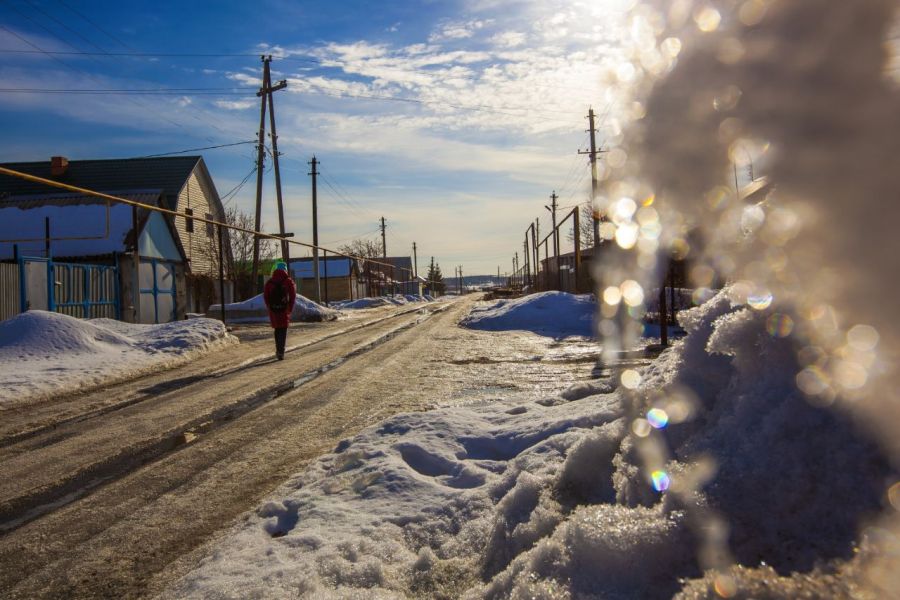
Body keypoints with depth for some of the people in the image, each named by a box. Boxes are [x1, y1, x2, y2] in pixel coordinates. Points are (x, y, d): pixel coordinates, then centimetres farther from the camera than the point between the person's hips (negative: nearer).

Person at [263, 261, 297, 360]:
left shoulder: (270, 282, 5)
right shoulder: (289, 281, -1)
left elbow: (265, 296, 1)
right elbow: (293, 296, -8)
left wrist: (269, 307, 10)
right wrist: (290, 309, 0)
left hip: (273, 309, 2)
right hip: (284, 309, -2)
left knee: (277, 329, 18)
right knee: (283, 330, 1)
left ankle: (278, 350, 24)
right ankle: (280, 352, -11)